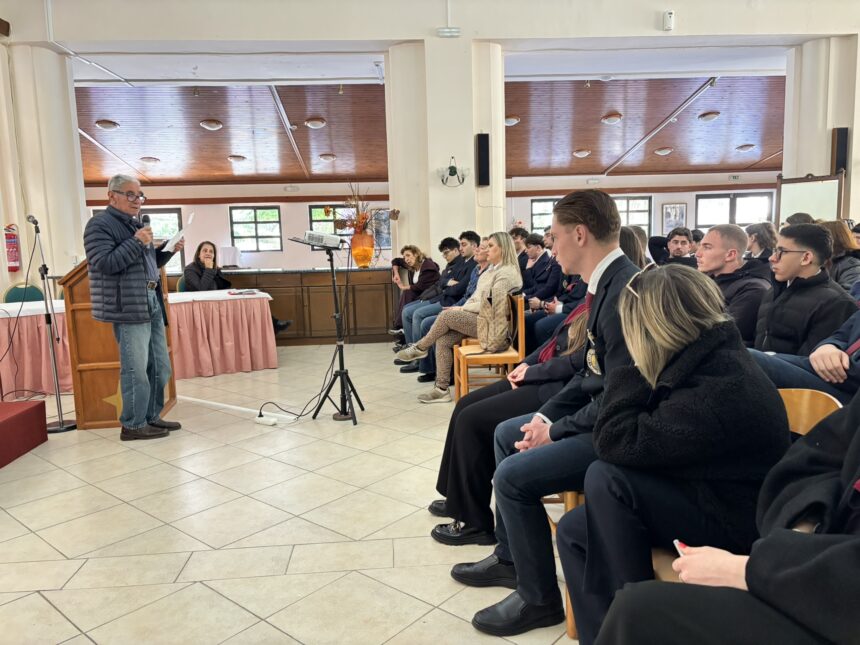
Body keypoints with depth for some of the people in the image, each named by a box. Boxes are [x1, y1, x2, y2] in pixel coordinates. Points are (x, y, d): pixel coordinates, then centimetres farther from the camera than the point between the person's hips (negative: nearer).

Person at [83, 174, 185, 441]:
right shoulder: (100, 225, -5)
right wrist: (136, 242, -18)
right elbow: (106, 264, -16)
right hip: (128, 307, -9)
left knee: (160, 367, 10)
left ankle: (151, 417, 21)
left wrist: (169, 250, 10)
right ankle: (133, 425, 4)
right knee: (136, 370, -7)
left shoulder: (136, 224, 22)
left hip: (152, 302, 9)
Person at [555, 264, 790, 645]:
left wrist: (632, 372, -19)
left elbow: (615, 442, -27)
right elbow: (648, 432, 7)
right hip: (706, 493, 9)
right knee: (573, 532, 1)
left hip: (736, 521, -9)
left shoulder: (720, 386, -30)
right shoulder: (711, 358, -1)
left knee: (605, 478, -25)